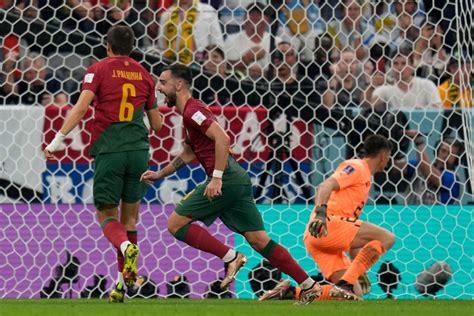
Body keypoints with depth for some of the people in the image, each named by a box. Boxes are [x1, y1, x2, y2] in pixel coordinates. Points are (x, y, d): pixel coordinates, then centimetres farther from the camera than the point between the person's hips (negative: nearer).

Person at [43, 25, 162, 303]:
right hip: (138, 149, 3)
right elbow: (157, 123, 18)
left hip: (109, 150, -3)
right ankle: (123, 284, 8)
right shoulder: (144, 75, 13)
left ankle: (127, 247, -29)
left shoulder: (99, 70, 2)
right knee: (129, 216, 10)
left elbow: (82, 106, -12)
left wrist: (59, 139, -11)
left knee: (107, 215, 4)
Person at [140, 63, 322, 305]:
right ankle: (309, 286, 4)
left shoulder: (192, 110, -8)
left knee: (176, 223, -4)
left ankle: (230, 257, -9)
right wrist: (160, 174, 36)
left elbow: (222, 139, -22)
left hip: (226, 179, -10)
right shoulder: (191, 111, 23)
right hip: (238, 180, 10)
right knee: (259, 240, 7)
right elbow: (188, 154, 36)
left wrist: (217, 178, -24)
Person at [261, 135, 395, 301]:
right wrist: (321, 212, -35)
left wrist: (360, 269, 28)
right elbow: (326, 186, -17)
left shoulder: (365, 177, 30)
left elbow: (353, 235, 30)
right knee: (386, 237, -19)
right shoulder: (356, 167, 3)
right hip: (325, 226, -9)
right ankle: (345, 284, -28)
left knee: (354, 293, -2)